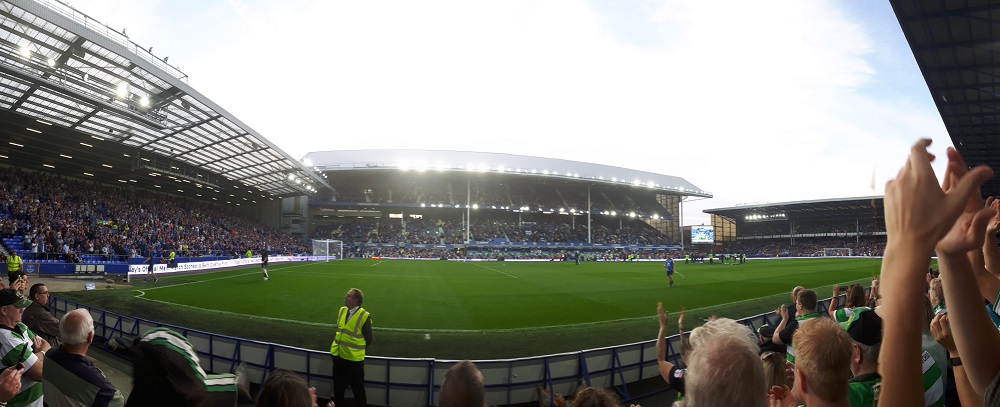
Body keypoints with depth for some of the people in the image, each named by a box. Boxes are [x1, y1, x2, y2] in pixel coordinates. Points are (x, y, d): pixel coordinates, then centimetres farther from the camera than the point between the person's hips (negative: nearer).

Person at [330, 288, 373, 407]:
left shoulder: (364, 316, -17)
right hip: (338, 356, 6)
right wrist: (337, 346, 11)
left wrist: (357, 349, -1)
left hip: (354, 359, -6)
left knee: (358, 389, 8)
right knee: (338, 387, 22)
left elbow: (368, 340, -9)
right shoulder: (342, 310, 2)